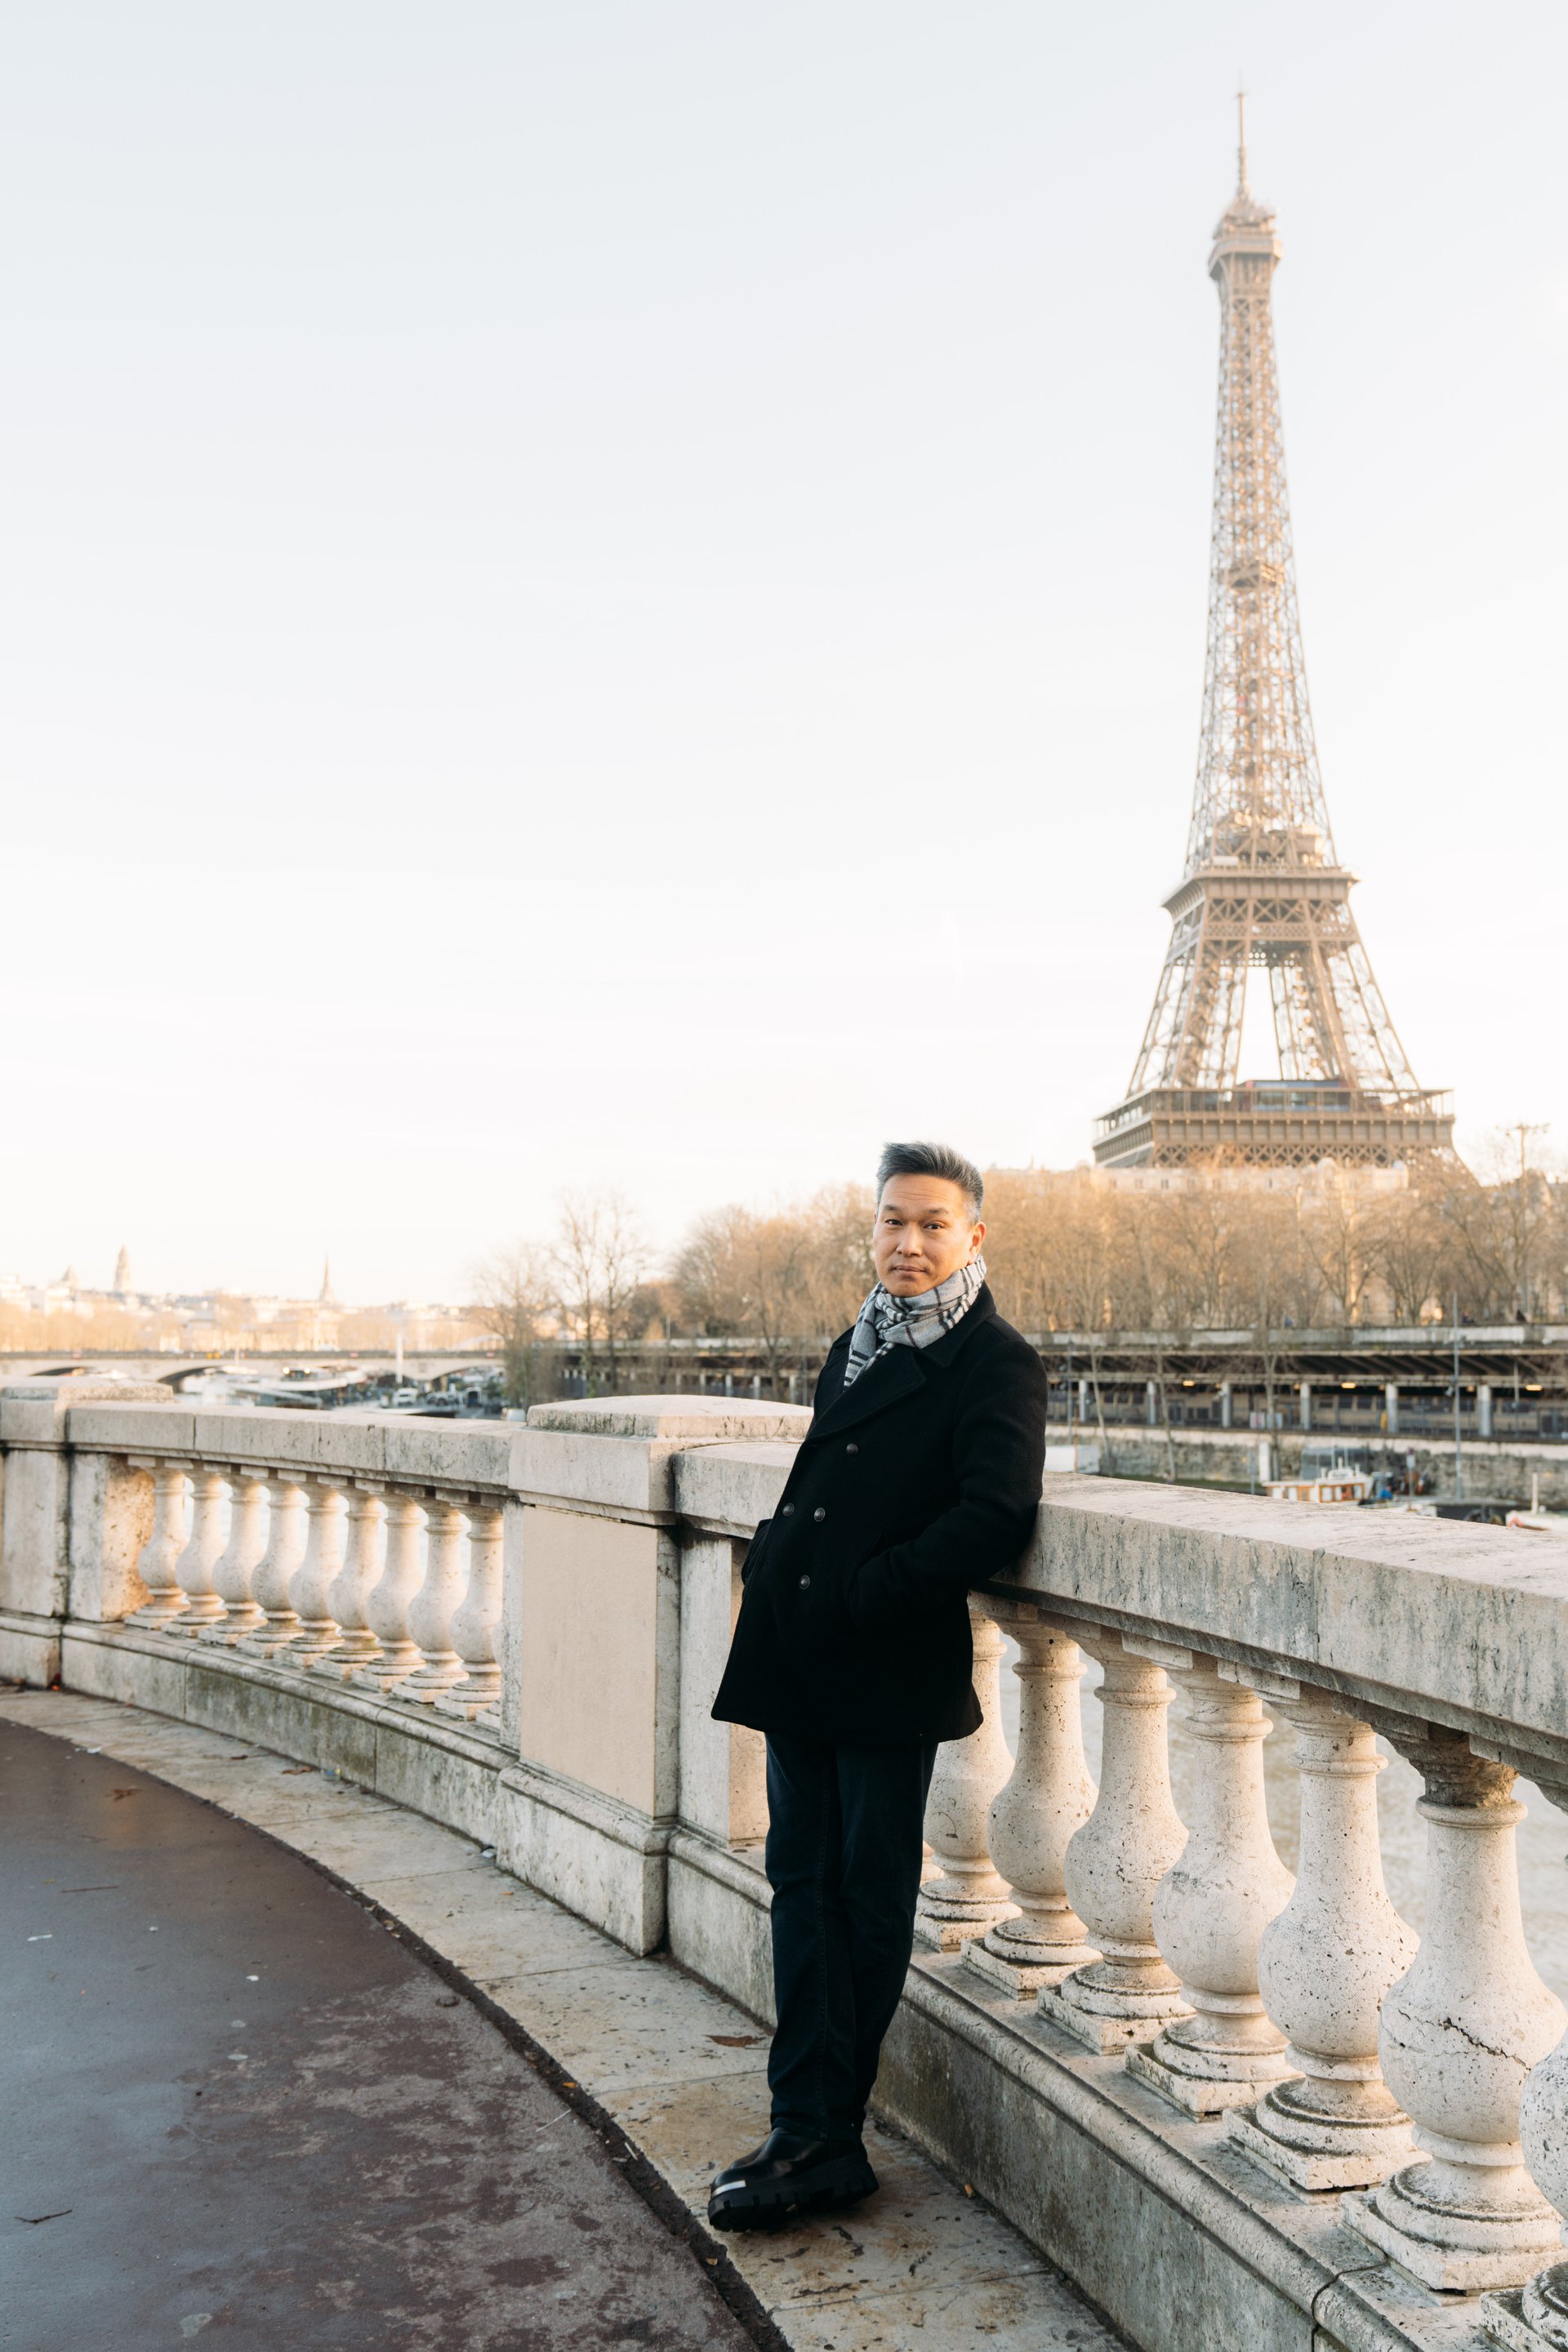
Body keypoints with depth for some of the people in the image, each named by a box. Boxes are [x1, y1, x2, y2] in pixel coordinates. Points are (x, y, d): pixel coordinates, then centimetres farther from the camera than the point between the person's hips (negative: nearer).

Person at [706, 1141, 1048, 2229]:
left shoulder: (996, 1365, -8)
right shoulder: (858, 1343, 17)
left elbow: (994, 1518, -20)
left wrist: (865, 1595, -18)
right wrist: (770, 1561, 7)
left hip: (889, 1671, -7)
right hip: (798, 1661, 7)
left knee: (870, 1894, 7)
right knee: (805, 1881, 8)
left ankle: (821, 2131, 20)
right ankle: (817, 2138, 16)